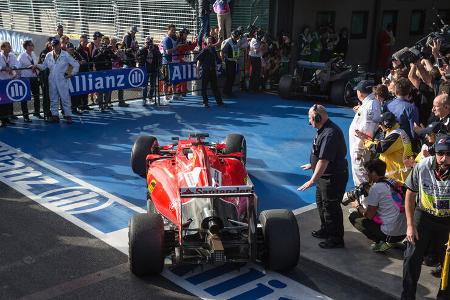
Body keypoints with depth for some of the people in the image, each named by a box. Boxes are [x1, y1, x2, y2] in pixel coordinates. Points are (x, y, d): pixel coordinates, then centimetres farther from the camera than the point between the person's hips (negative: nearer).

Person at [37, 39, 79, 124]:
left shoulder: (65, 55, -2)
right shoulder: (48, 55, 8)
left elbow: (76, 65, 0)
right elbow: (44, 66, 11)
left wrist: (72, 74, -3)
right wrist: (36, 66, -5)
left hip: (62, 80, -4)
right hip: (52, 81, 4)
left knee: (65, 98, -3)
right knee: (53, 99, 8)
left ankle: (68, 116, 4)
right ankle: (55, 116, 16)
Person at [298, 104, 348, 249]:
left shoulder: (330, 134, -28)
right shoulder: (324, 130, 5)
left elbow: (324, 160, -33)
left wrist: (312, 180, -34)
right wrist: (312, 165, 32)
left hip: (333, 177, -11)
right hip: (325, 176, 11)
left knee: (331, 207, 1)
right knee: (321, 202, 23)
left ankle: (336, 239, 15)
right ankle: (326, 230, 41)